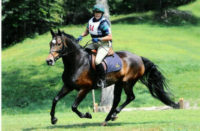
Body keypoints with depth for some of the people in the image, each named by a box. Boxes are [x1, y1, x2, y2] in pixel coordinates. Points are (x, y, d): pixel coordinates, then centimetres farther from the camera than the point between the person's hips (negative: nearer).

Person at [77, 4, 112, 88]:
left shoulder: (104, 23, -18)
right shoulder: (91, 21, 6)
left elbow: (110, 37, -19)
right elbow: (87, 31, 23)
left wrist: (99, 39, -29)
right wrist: (81, 36, 3)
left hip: (104, 44, -9)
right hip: (95, 44, 9)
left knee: (97, 61, -28)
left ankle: (102, 79, -11)